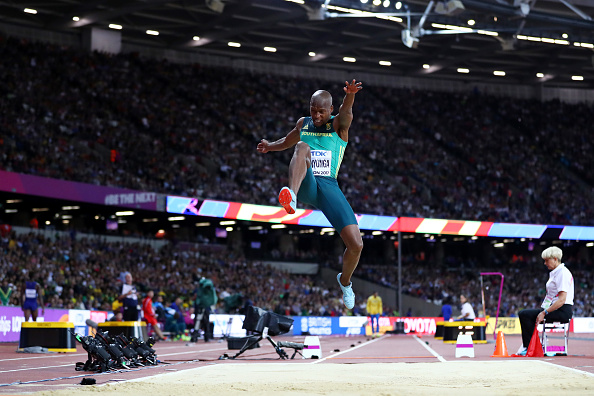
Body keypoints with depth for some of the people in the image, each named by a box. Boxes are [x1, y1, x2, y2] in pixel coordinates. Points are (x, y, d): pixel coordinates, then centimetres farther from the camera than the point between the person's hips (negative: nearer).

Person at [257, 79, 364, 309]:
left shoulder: (338, 125, 6)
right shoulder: (303, 124, 18)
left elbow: (346, 112, -20)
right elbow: (287, 142, 42)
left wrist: (349, 97, -42)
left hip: (329, 186, -1)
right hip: (305, 184, 1)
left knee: (356, 245, -13)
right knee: (303, 147, -32)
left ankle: (345, 280, 21)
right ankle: (291, 198, -58)